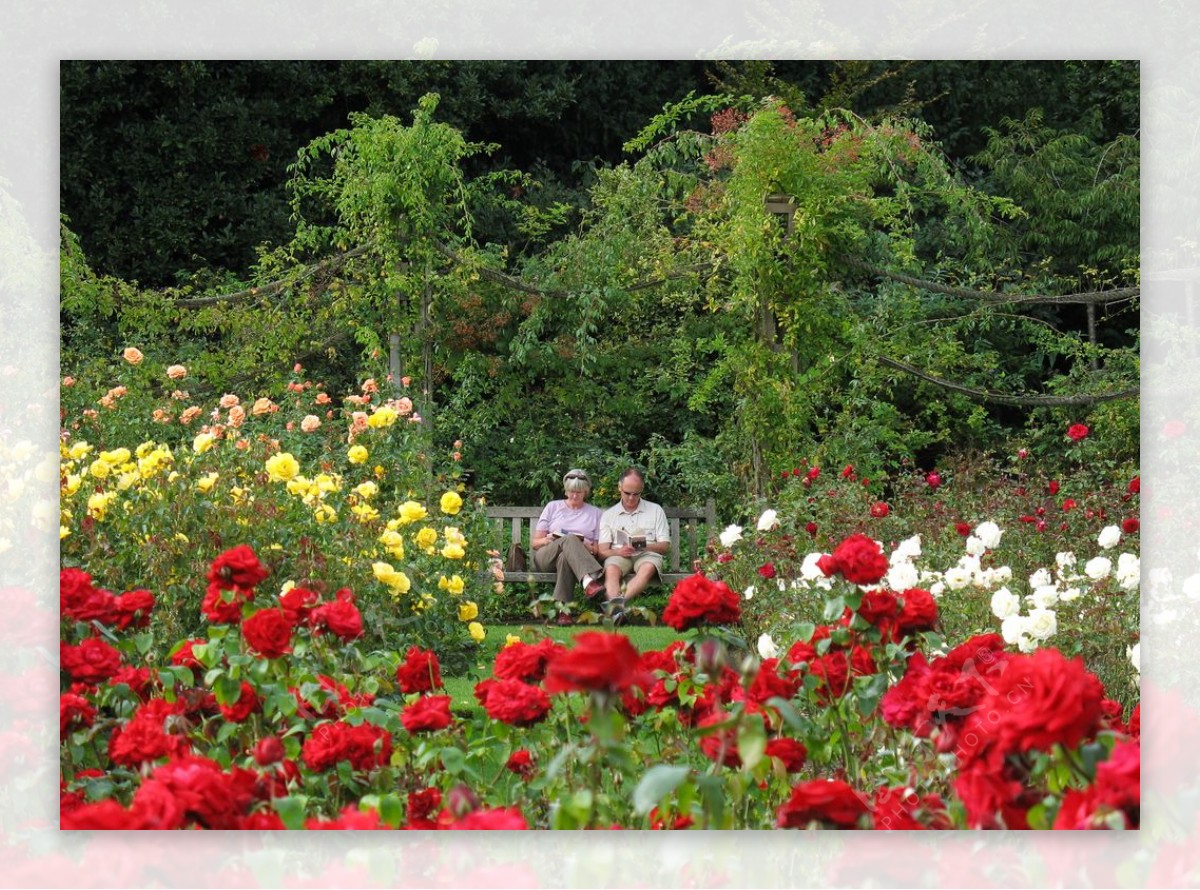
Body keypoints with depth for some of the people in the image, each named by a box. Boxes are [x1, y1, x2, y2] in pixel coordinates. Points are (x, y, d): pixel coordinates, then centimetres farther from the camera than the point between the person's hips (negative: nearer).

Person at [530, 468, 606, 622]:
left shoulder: (595, 513, 20)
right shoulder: (553, 507, 21)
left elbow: (598, 549, 12)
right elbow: (534, 542, 16)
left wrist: (583, 545, -9)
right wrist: (548, 540, -6)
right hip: (545, 558, 0)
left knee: (565, 557, -41)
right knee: (569, 539, -36)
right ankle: (590, 580, -63)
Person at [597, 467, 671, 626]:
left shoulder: (656, 510, 16)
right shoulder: (609, 515, 17)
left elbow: (665, 546, 10)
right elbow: (603, 550, 8)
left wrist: (645, 546, -12)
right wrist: (619, 551, -16)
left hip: (647, 554, -1)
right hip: (619, 555, 1)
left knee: (648, 568, -37)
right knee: (611, 569, -35)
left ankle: (617, 602, -59)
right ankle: (616, 611, -60)